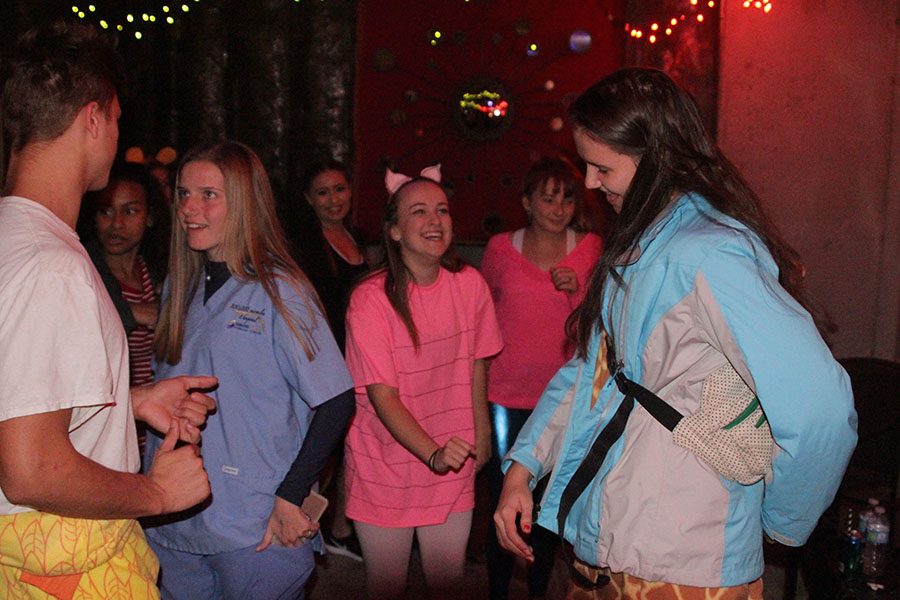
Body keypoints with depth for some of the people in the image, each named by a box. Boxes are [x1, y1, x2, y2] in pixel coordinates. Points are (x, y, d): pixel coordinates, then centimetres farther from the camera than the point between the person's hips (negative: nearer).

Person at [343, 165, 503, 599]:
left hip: (453, 465, 3)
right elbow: (382, 396, -20)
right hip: (386, 466, -3)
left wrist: (481, 435, 11)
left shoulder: (469, 284, -6)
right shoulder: (371, 299, -17)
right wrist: (434, 454, -31)